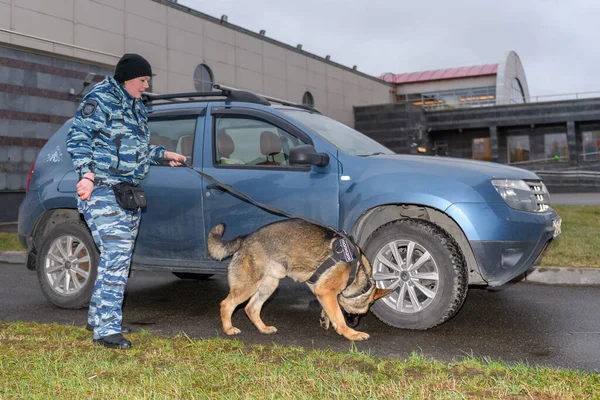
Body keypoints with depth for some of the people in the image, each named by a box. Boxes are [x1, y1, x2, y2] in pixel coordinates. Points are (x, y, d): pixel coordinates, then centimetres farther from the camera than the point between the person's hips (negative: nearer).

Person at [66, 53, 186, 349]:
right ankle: (106, 328, -15)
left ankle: (97, 317, 23)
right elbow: (77, 139, -13)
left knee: (121, 256, 10)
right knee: (116, 251, -18)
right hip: (102, 190, -9)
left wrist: (164, 154, 26)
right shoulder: (99, 100, -7)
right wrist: (87, 174, -24)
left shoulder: (136, 107, 20)